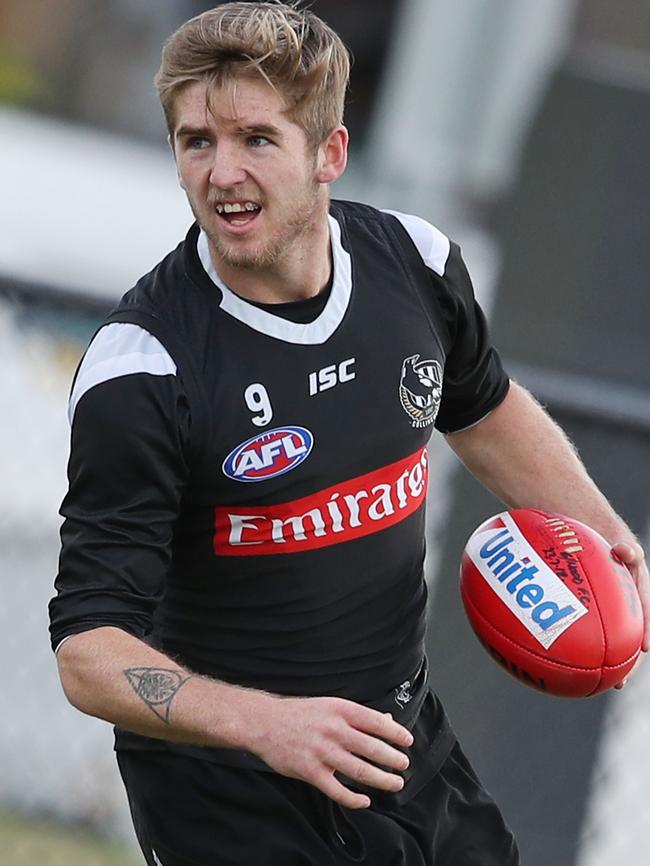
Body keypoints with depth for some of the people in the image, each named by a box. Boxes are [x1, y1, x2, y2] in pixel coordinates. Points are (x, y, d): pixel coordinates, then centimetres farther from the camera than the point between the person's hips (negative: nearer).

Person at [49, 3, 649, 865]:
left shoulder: (413, 260, -6)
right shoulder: (142, 367, -23)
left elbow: (483, 407, 18)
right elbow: (90, 650, -25)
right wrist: (262, 723, -40)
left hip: (412, 751, 5)